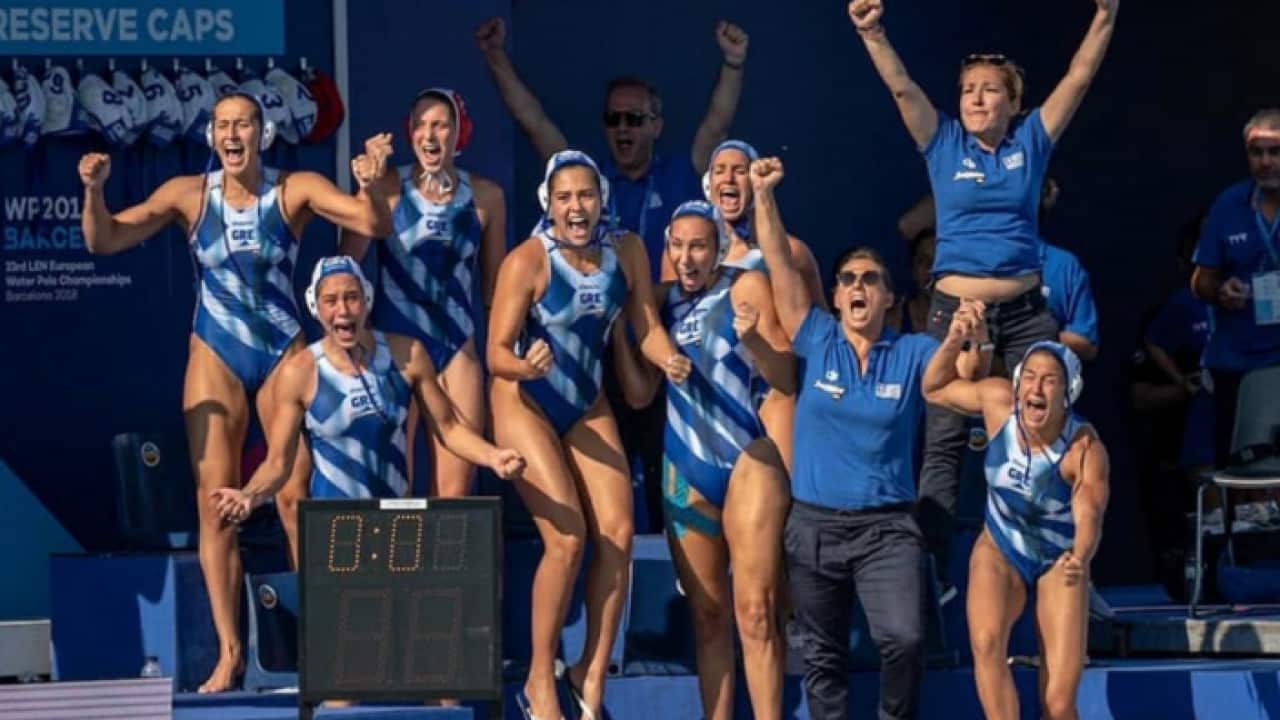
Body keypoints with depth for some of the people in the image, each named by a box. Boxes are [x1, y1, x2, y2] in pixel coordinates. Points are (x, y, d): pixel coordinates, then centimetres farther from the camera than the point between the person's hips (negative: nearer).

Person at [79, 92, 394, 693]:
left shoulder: (296, 191, -5)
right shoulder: (189, 194, -3)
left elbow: (375, 225, -13)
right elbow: (104, 241, -6)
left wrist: (369, 186, -34)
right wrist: (93, 192, -25)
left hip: (284, 354, -1)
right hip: (216, 356, 1)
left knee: (296, 498, -4)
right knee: (215, 501, -2)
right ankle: (229, 653, 2)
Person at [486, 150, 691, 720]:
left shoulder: (627, 251, -7)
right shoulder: (527, 261, -22)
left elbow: (647, 327, 0)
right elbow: (496, 351, -21)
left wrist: (670, 359, -21)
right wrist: (525, 366, -42)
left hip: (588, 406, 5)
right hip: (526, 403, -5)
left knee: (618, 534, -7)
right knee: (568, 536, -16)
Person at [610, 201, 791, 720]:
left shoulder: (747, 288, -3)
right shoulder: (662, 300, 10)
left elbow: (788, 379, -6)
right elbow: (639, 394, 9)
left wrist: (753, 339, -23)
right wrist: (616, 329, -2)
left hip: (749, 460, -5)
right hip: (687, 467, 5)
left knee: (755, 611, -10)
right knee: (707, 614, 7)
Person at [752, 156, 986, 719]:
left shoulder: (914, 354, 4)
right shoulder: (816, 342, 3)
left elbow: (967, 371, -8)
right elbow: (780, 267, -2)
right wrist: (763, 197, -10)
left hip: (886, 527, -1)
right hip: (814, 524, 1)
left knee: (904, 639, -19)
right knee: (823, 654, 8)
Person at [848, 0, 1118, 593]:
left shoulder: (1030, 142, 6)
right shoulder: (944, 144, 4)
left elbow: (1080, 76, 0)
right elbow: (901, 87, -8)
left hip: (1025, 311, 1)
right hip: (955, 308, -1)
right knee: (943, 442, -3)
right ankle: (931, 566, -4)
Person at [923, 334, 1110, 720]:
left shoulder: (1085, 449, -26)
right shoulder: (999, 400, -16)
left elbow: (1090, 515, -39)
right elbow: (935, 390, 2)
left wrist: (1079, 559, -60)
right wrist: (953, 343, -17)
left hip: (1058, 562, -2)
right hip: (999, 550, 2)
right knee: (986, 642, -31)